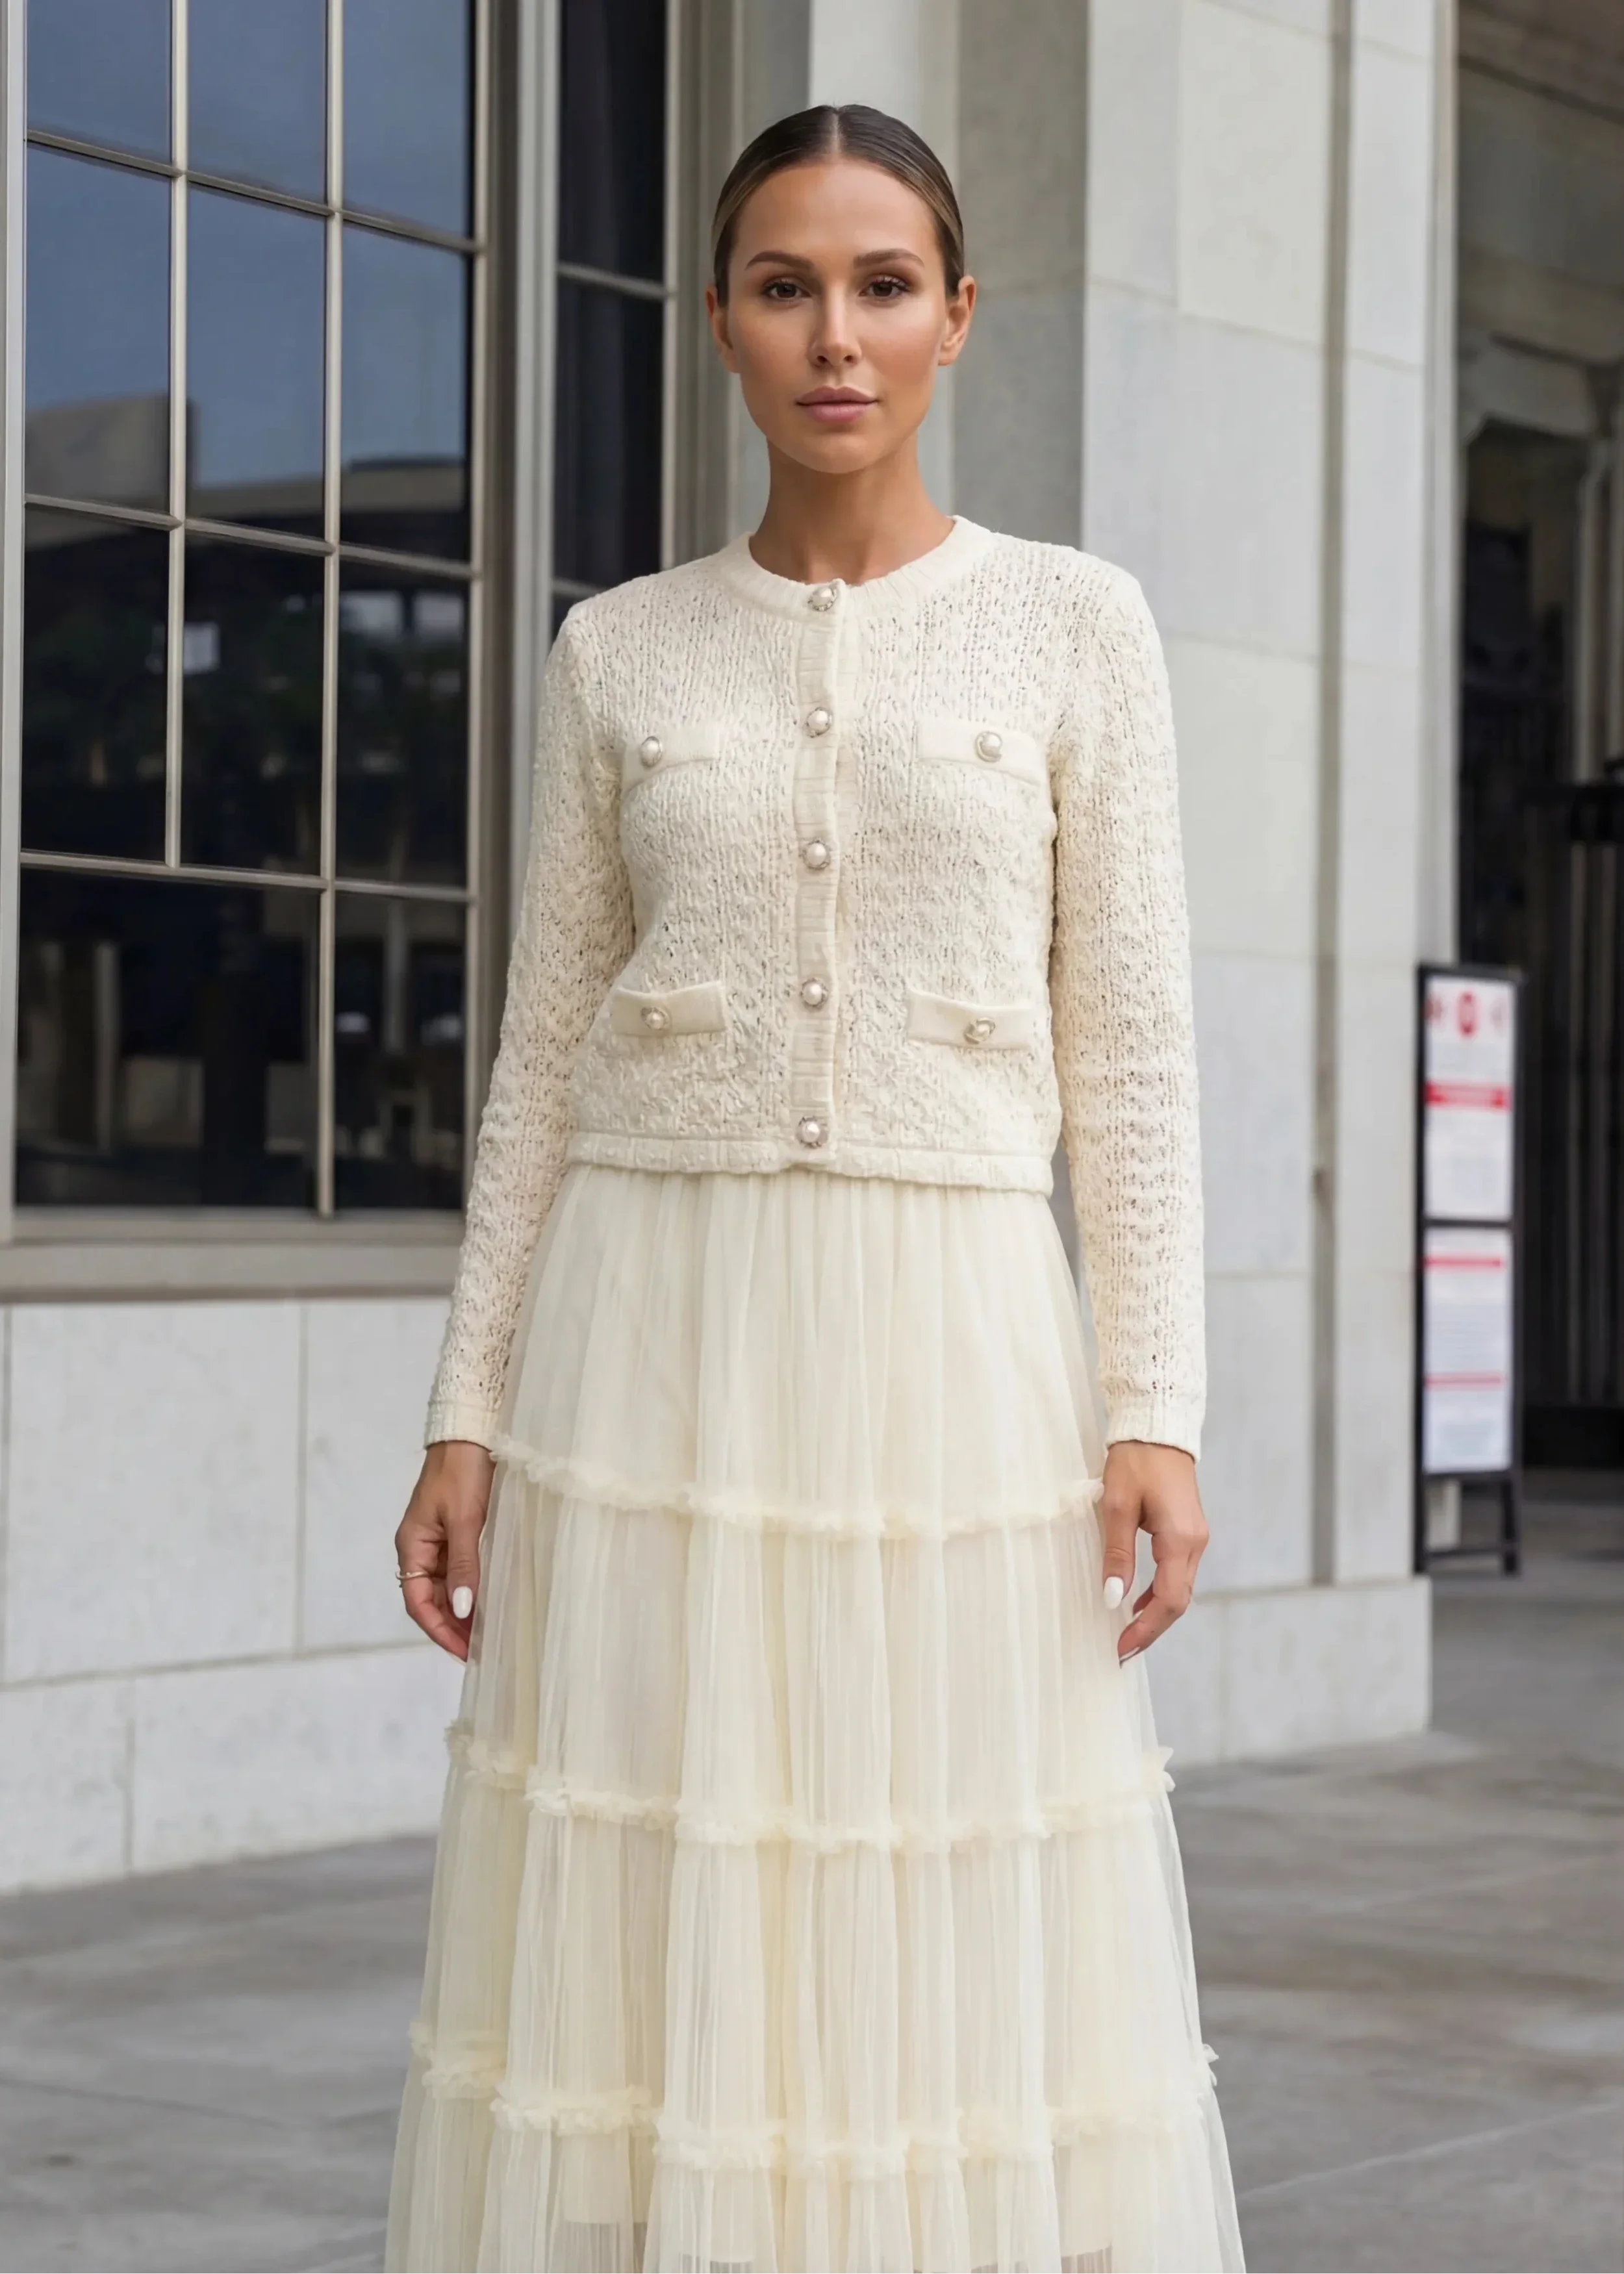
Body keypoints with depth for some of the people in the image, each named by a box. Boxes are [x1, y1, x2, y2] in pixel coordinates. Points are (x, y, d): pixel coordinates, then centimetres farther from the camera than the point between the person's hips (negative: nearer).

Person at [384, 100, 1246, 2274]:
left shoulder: (1075, 629, 4)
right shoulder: (618, 653, 8)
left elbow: (1129, 1052, 2)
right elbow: (546, 1057, 9)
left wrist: (1156, 1405, -6)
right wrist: (469, 1411, 4)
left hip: (955, 1353, -1)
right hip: (659, 1353, 1)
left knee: (966, 1950, 1)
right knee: (647, 1933, 2)